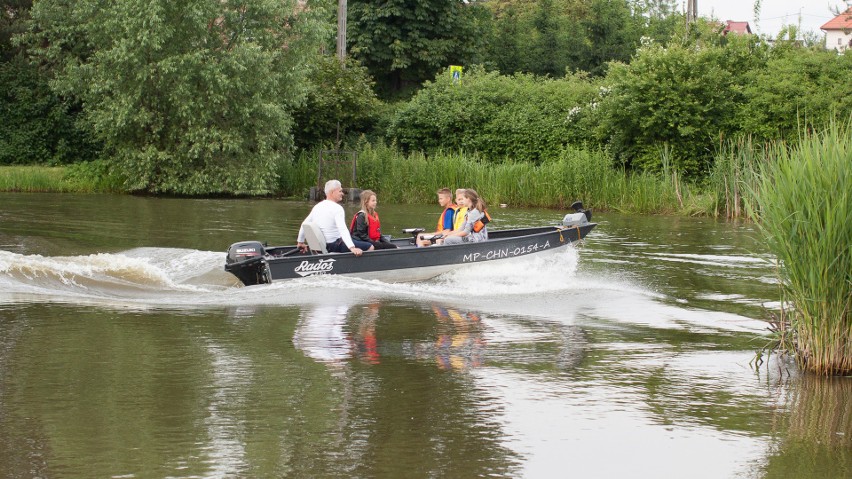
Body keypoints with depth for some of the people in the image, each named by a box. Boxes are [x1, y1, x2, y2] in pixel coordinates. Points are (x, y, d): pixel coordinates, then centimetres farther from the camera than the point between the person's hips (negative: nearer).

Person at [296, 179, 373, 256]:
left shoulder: (317, 207, 8)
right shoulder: (337, 208, -17)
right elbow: (342, 229, -31)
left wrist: (300, 242, 30)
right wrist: (352, 248, -41)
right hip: (334, 246, -9)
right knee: (370, 247, -7)